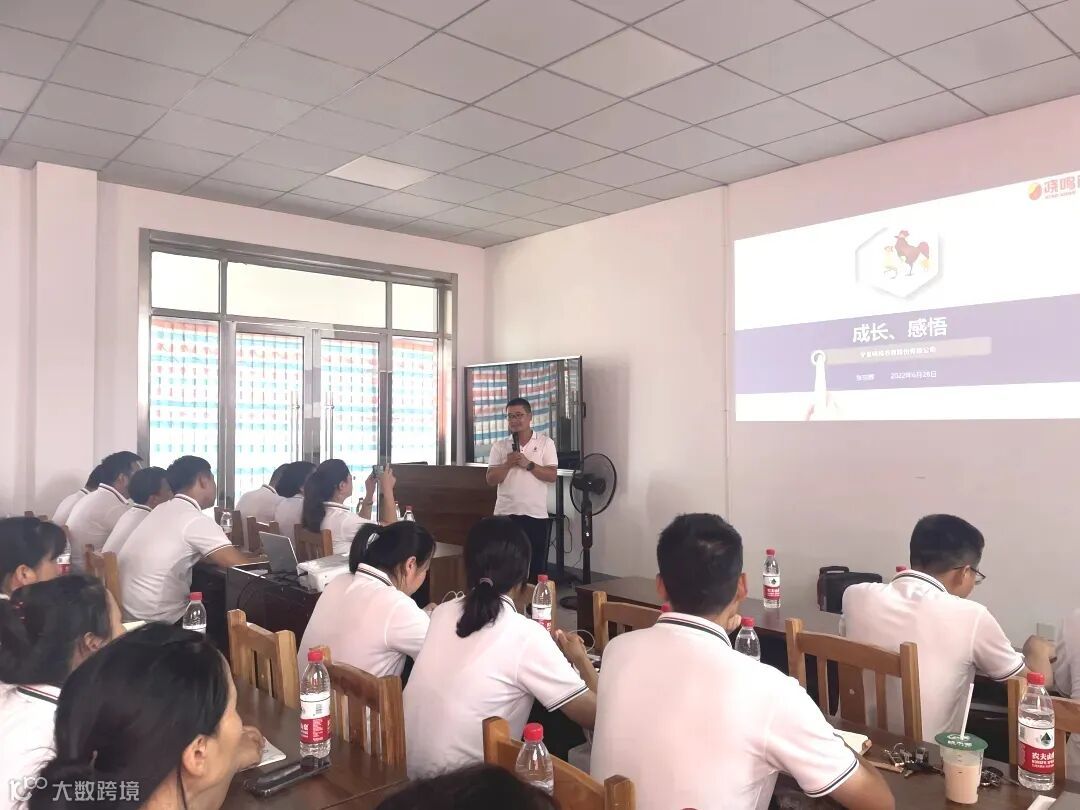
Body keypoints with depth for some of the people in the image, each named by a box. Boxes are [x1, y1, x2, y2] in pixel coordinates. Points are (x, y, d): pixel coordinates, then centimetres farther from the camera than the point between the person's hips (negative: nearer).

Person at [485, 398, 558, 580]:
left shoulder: (545, 443, 2)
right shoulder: (499, 446, 6)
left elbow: (552, 476, -5)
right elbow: (491, 480, 1)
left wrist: (529, 464, -16)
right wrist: (508, 464, -14)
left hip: (536, 514, -1)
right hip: (505, 514, 1)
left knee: (537, 566, 6)